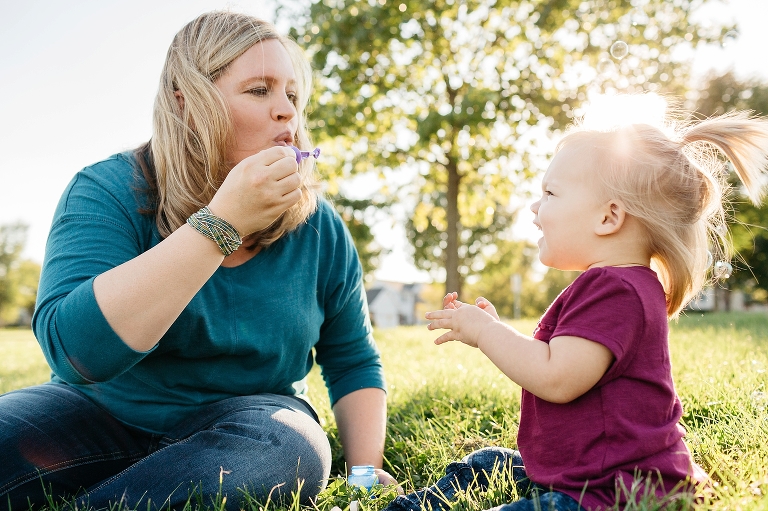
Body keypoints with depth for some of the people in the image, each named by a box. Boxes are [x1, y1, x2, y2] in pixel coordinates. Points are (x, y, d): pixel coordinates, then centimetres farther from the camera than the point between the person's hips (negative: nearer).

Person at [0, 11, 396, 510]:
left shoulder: (317, 226, -4)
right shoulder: (109, 191, -12)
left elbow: (354, 364, 6)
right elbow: (73, 348, -30)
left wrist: (365, 468, -9)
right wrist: (222, 221, -32)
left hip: (247, 417, 4)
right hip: (103, 411, -2)